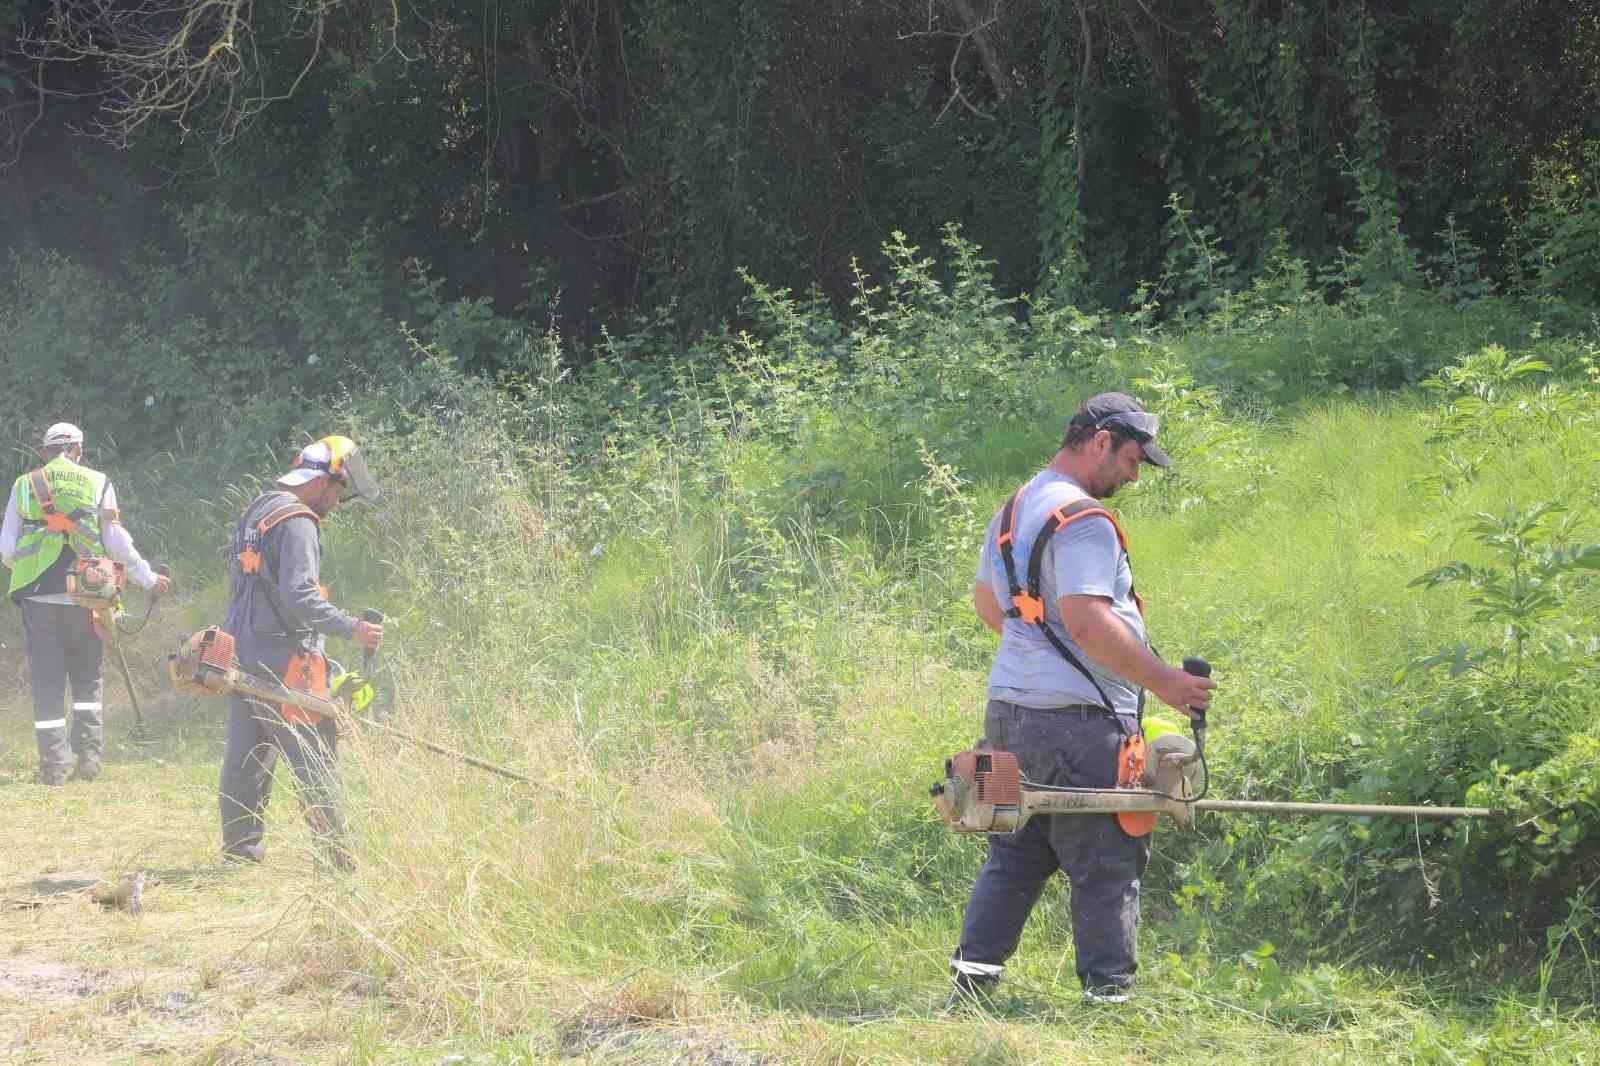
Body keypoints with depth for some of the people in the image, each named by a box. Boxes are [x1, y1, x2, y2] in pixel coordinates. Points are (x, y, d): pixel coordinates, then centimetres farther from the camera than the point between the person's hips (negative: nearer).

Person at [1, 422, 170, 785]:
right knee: (88, 677, 12)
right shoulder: (97, 483, 5)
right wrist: (147, 578, 15)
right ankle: (88, 754, 3)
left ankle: (53, 765, -1)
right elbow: (118, 544, 3)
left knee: (47, 679, 3)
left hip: (37, 592, 0)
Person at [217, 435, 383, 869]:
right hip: (282, 661, -9)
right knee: (315, 760, -6)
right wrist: (351, 628, -25)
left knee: (246, 754, 13)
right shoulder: (297, 522, -14)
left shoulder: (254, 513, 17)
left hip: (241, 652, 9)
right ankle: (337, 857, -7)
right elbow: (298, 595, -24)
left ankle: (240, 844, 17)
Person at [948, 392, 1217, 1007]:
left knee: (1015, 854, 15)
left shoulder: (1014, 510, 17)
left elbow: (986, 601, 30)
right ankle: (1109, 994, 0)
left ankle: (971, 985, 14)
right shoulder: (1083, 520, -15)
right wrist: (1163, 681, -20)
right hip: (1076, 721, -10)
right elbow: (1087, 619, -25)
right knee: (1108, 865, -2)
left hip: (1009, 706, 10)